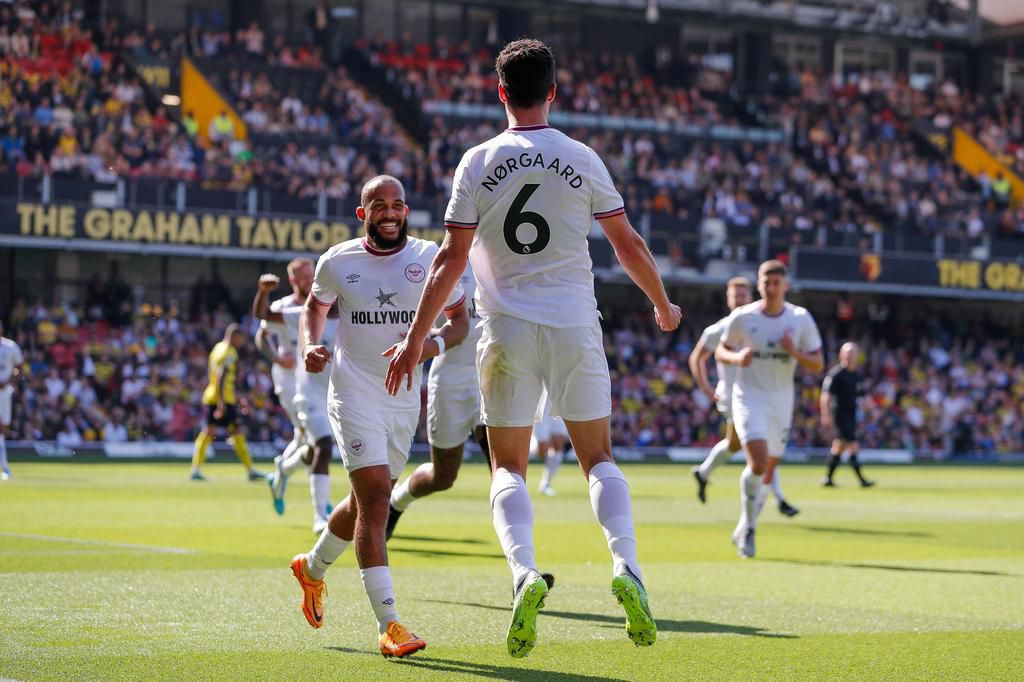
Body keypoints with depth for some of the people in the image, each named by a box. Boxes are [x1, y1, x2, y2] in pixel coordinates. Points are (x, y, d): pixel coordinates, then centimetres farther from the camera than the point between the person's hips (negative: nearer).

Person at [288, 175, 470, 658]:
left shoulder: (429, 258, -2)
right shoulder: (337, 262, -2)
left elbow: (460, 318, 4)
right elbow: (315, 306, 17)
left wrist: (434, 344, -17)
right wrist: (309, 345, -3)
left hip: (405, 398, 3)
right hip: (355, 395, -3)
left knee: (367, 501, 17)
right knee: (375, 498, -17)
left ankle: (312, 568, 47)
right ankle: (388, 626, -19)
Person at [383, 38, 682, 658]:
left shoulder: (478, 164, -1)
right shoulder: (583, 160, 0)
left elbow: (451, 258, -5)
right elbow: (628, 243, 6)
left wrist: (415, 340, 0)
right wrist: (663, 306, 22)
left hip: (508, 330, 0)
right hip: (576, 327, 1)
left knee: (509, 468, 8)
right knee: (599, 459, 11)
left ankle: (524, 572, -17)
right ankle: (627, 566, -12)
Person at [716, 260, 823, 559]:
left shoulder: (801, 319, -1)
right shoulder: (742, 317, -6)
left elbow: (817, 365, 1)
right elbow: (720, 351, 7)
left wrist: (794, 352, -18)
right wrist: (737, 357, -15)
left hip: (781, 402, 3)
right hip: (749, 398, -3)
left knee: (767, 473, 10)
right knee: (758, 463, -22)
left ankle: (744, 528, 32)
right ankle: (749, 528, -5)